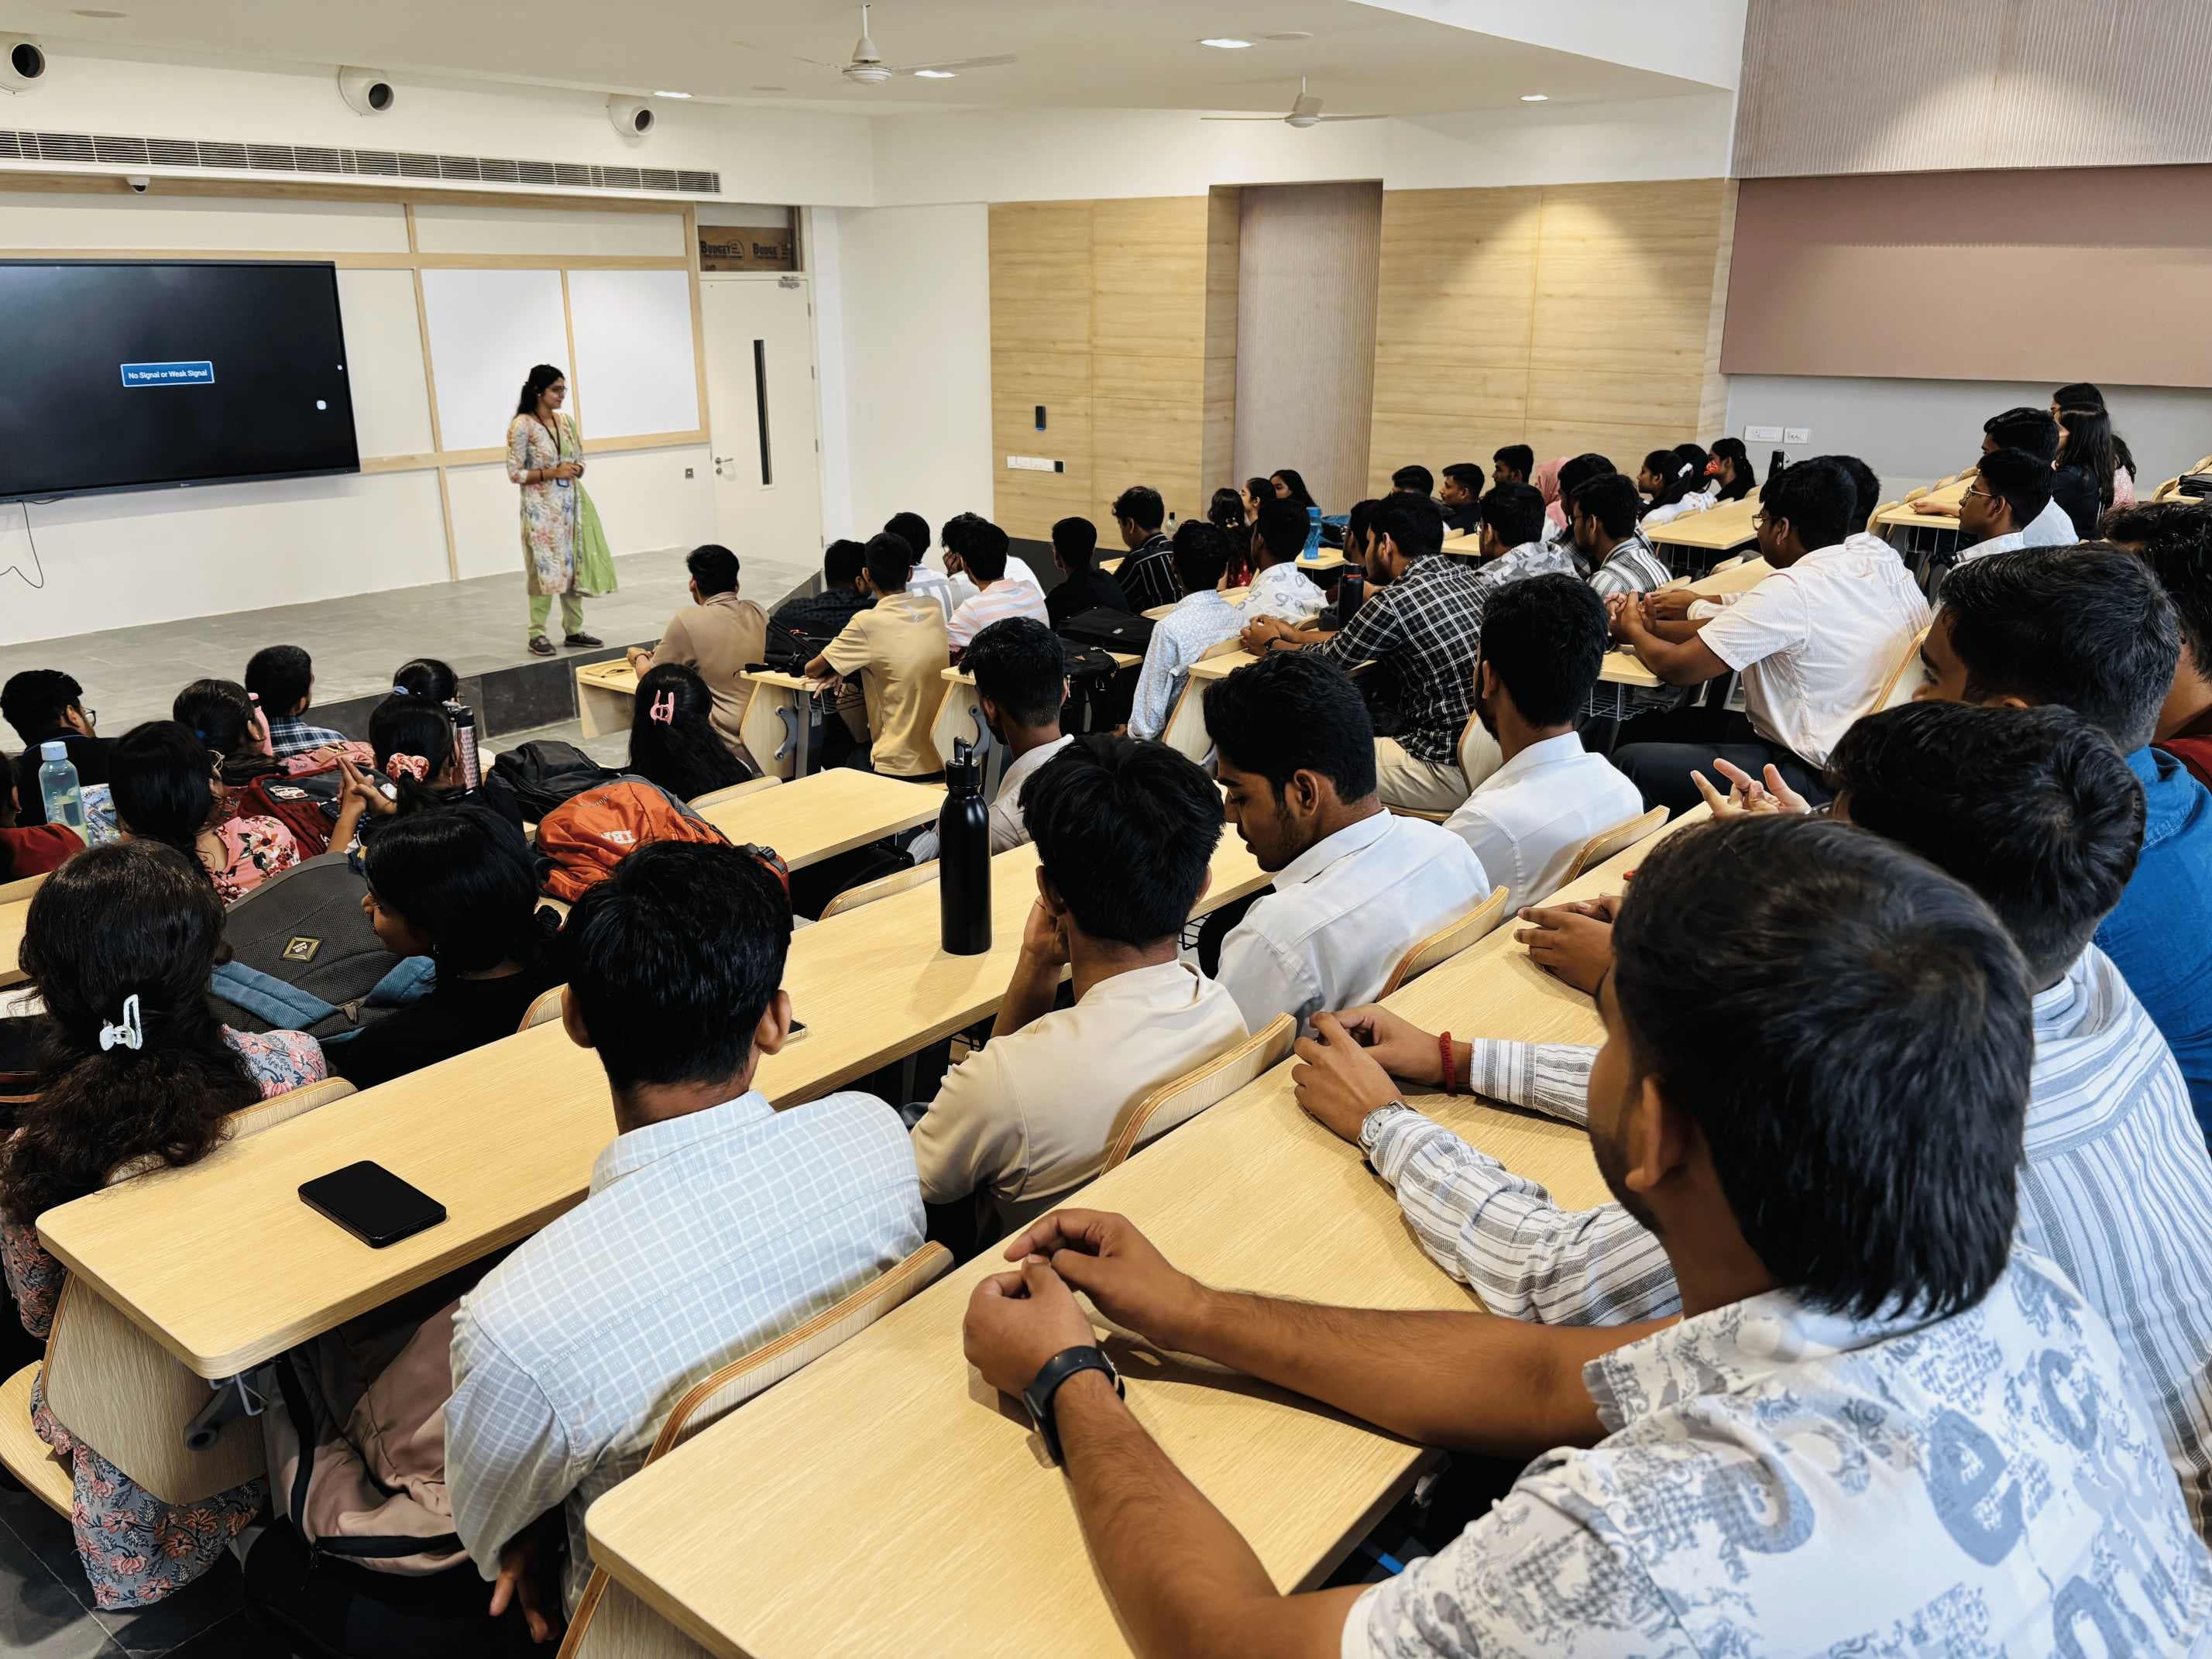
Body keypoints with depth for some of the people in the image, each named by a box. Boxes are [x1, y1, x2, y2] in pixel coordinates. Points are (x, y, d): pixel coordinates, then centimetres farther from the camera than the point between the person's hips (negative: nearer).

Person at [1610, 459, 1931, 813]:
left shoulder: (1792, 590, -21)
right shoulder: (1888, 566, 5)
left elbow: (1675, 666, -13)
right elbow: (1746, 625, 13)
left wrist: (1633, 631, 8)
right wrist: (1653, 628, 14)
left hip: (1817, 778, -9)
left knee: (1630, 763, -9)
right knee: (1653, 726, 16)